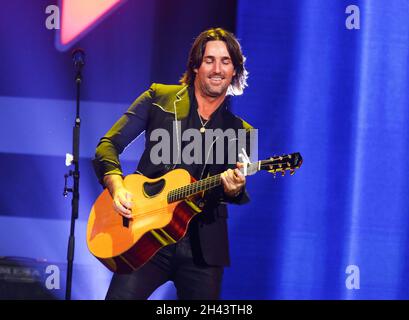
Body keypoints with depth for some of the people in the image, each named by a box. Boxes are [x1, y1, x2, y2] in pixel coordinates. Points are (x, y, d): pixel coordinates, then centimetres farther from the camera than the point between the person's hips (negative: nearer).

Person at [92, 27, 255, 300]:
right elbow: (109, 146, 5)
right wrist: (117, 188, -13)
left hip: (203, 246, 2)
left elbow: (238, 194, 8)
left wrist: (234, 188, -17)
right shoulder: (159, 98, 6)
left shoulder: (241, 132, 12)